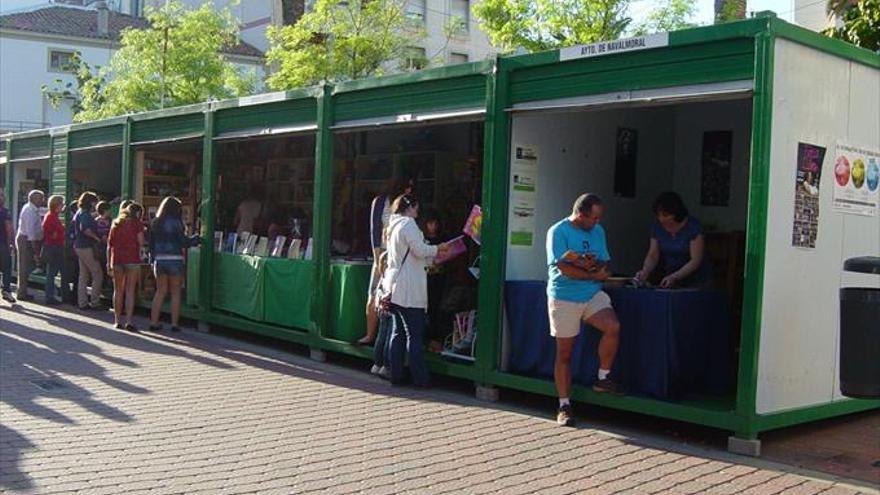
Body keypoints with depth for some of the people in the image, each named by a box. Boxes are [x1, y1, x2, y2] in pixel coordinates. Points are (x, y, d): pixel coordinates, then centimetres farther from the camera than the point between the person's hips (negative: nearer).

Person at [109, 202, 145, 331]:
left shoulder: (116, 223, 15)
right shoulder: (137, 223, 2)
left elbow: (109, 245, 13)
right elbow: (141, 242, -6)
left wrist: (108, 263, 15)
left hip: (116, 259, 4)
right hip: (132, 260, -4)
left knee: (118, 291, 11)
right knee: (130, 291, -3)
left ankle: (117, 321, 13)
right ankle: (128, 322, -8)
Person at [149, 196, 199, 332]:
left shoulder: (156, 223, 7)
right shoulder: (175, 222, -9)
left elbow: (151, 243, 10)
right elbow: (184, 242, -9)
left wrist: (152, 259, 17)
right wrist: (196, 239, 6)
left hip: (159, 260, 5)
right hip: (174, 260, -5)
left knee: (160, 291, 13)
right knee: (175, 293, 5)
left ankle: (153, 322, 10)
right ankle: (174, 323, 6)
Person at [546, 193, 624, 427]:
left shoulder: (597, 231, 9)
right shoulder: (558, 232, -10)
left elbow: (604, 264, 7)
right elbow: (564, 268, -18)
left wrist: (592, 265, -16)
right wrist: (594, 274, -10)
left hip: (593, 294, 4)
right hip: (564, 298, -4)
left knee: (613, 327, -22)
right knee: (564, 353, 1)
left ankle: (603, 378, -2)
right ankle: (564, 405, 12)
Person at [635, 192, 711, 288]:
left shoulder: (693, 226, -21)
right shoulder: (657, 226, -7)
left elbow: (696, 260, -23)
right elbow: (652, 255, -4)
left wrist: (674, 277, -35)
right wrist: (645, 271, -25)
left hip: (696, 282, -4)